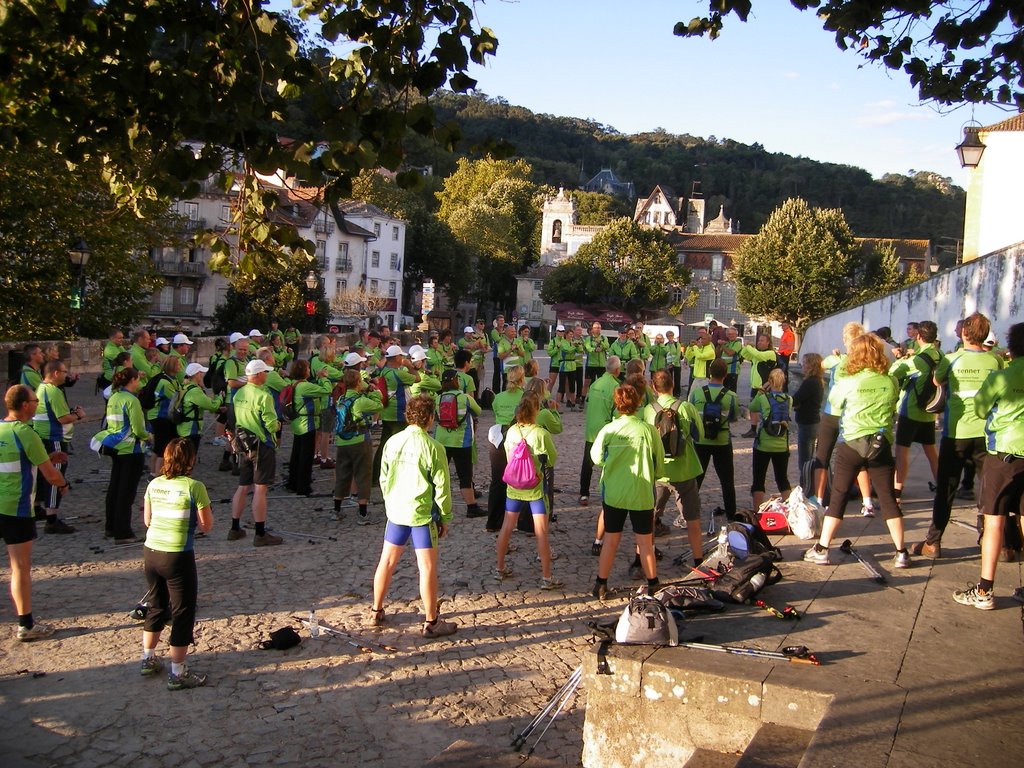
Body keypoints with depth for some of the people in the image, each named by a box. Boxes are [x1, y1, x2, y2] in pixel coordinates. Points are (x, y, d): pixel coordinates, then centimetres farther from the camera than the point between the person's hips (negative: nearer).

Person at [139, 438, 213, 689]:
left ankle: (148, 659, 37)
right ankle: (177, 674, 12)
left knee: (156, 607, 24)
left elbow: (147, 520, 13)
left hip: (151, 553, 6)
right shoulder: (194, 487, -14)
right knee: (183, 612, 7)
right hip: (178, 556, -6)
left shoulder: (154, 484, 3)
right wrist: (206, 506, 7)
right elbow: (206, 526, -9)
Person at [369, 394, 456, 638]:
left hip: (396, 511, 6)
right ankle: (431, 622, 8)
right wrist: (445, 517, 0)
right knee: (428, 567, 2)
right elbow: (442, 487, -10)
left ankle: (376, 611, 29)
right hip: (423, 514, -5)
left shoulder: (393, 442, 0)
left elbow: (383, 478, 8)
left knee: (387, 561, 17)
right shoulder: (433, 447, -15)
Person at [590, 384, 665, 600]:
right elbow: (660, 465, -1)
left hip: (613, 493, 1)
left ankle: (601, 585, 19)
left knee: (610, 540, 13)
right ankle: (653, 586, 21)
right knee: (645, 542, 12)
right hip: (642, 495, -1)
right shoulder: (649, 430, -11)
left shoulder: (608, 430, -10)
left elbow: (596, 458, 4)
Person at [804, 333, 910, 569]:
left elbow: (834, 404, 7)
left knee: (838, 498, 6)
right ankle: (901, 553, 14)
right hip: (881, 445, 2)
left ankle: (821, 549, 7)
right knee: (888, 499, 10)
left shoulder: (847, 383, -10)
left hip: (851, 444, -2)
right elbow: (893, 406, 12)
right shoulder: (891, 383, -4)